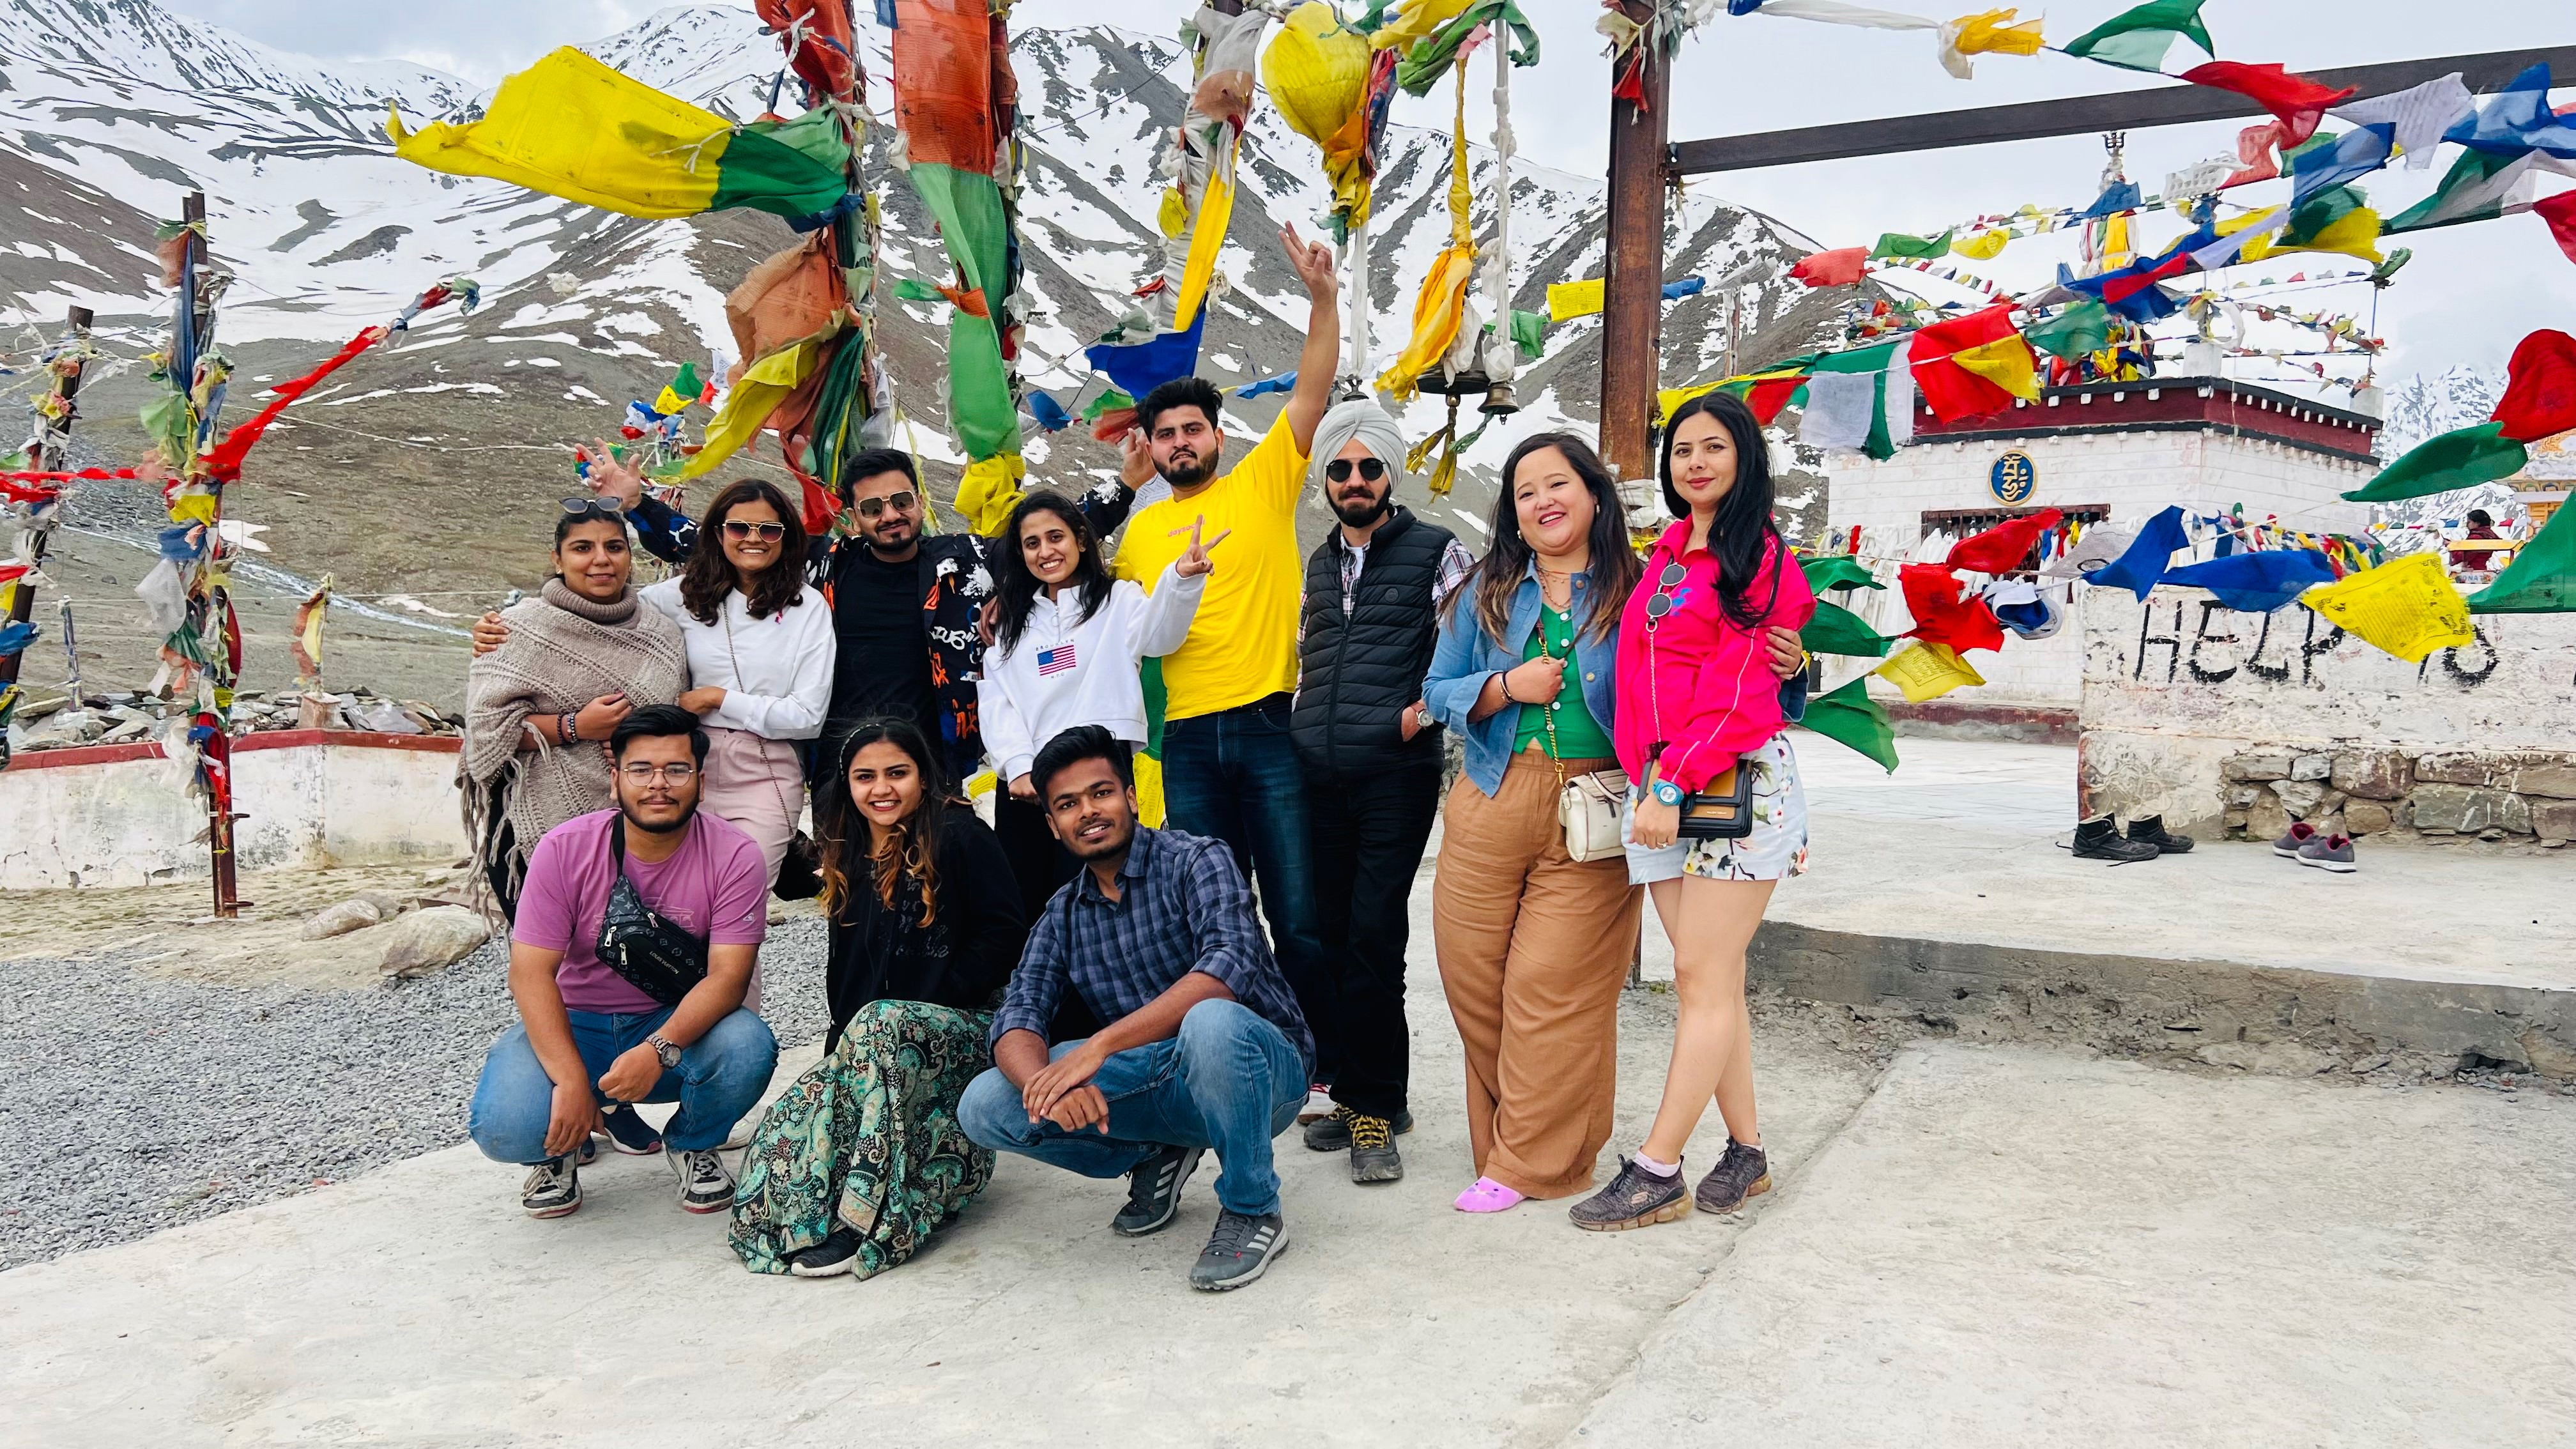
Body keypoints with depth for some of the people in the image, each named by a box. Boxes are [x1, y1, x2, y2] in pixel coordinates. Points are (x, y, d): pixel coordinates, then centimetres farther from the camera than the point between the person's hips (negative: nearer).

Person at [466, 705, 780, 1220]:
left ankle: (693, 1144, 4)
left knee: (748, 1047, -32)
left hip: (679, 1024, 1)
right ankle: (561, 1148, 13)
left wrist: (659, 1050, -37)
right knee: (504, 1128, -27)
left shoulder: (733, 856, -14)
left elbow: (728, 975, -19)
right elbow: (531, 972, -14)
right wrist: (571, 1081, -27)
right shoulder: (565, 849, -12)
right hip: (574, 1024, 0)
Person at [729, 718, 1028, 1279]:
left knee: (879, 1024, -39)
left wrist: (937, 1002, -13)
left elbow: (1006, 932, -9)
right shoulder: (851, 863, 18)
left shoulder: (960, 836, -2)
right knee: (795, 1114, -23)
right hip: (868, 1040, 6)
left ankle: (861, 1220, -40)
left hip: (963, 1032, -6)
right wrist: (839, 1047, 5)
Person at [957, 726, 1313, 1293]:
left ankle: (1251, 1212, -15)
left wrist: (1100, 1045, -35)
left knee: (1210, 1022, -40)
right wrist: (1047, 1084, -30)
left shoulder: (1195, 862, -9)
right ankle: (1154, 1158, 9)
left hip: (1262, 1069, -5)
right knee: (985, 1106, -12)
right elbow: (1015, 1021, -4)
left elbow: (1230, 965, -28)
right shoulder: (1063, 916, 8)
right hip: (1159, 1089, 5)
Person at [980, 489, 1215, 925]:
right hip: (1023, 785, 4)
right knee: (1020, 909, 2)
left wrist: (1181, 578, -33)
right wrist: (1018, 766, -6)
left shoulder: (1117, 600, 11)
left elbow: (1159, 634, -12)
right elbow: (995, 700, 11)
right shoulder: (1011, 621, 22)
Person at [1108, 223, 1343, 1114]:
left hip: (1272, 724, -3)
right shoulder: (1142, 532, 14)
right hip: (1190, 739, 4)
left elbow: (1312, 392, -6)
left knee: (1299, 916, -1)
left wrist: (1323, 298, -16)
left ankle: (1323, 1067, 11)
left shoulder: (1264, 483, 5)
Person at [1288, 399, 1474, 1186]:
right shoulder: (1319, 565, 20)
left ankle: (1374, 1105, 1)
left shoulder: (1437, 552, 2)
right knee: (1324, 935, 6)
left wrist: (1425, 712, -11)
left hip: (1396, 775, -6)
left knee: (1373, 937, -9)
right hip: (1318, 778, 6)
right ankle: (1364, 1096, 17)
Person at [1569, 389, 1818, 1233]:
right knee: (1708, 979, 8)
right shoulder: (1666, 556, 18)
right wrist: (1649, 780, 11)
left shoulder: (1760, 556, -3)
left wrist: (1673, 784, -16)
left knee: (1704, 980, -5)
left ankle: (1656, 1172, -3)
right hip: (1659, 786, 7)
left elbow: (1735, 691, -11)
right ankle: (1745, 1153, 18)